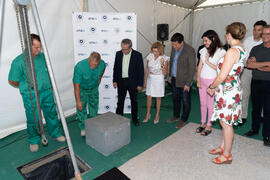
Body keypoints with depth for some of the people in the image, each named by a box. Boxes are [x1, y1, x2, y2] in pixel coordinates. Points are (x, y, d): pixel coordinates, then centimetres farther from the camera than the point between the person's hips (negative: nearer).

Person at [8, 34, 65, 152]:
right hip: (31, 96, -4)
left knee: (52, 115, 15)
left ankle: (55, 134, 36)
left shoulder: (42, 56, 2)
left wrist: (50, 86, 13)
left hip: (47, 92, 5)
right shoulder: (18, 61, -14)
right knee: (33, 120, 7)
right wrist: (27, 87, 4)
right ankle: (34, 141, 29)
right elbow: (12, 81, -6)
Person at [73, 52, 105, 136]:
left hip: (94, 89, 3)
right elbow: (76, 85, -30)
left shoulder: (102, 64, -24)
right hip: (81, 89, -3)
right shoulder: (80, 66, -35)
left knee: (94, 107, 11)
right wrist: (78, 101, -28)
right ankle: (83, 128, 15)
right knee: (81, 108, -3)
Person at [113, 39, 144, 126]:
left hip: (132, 82, -2)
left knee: (134, 101, 12)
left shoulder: (137, 55, -10)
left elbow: (141, 70, -8)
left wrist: (140, 84, -10)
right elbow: (115, 68, 9)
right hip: (121, 81, 3)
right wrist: (115, 80, 4)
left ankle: (135, 118, 29)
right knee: (120, 101, 10)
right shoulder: (118, 54, 1)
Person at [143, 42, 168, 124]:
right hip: (150, 78, 3)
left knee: (158, 98, 9)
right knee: (149, 97, 9)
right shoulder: (150, 56, -5)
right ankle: (148, 114, 27)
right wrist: (145, 80, 7)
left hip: (159, 79, -3)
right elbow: (147, 69, 6)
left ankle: (157, 115, 27)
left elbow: (164, 73, -12)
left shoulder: (164, 59, -14)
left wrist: (162, 65, -28)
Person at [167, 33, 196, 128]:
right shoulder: (174, 48, 1)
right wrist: (170, 75, 16)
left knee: (185, 101, 8)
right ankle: (176, 116, 39)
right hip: (174, 79, 7)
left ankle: (183, 119, 26)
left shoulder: (190, 51, -20)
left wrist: (188, 84, -18)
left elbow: (192, 69, -18)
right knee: (175, 98, 19)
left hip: (184, 81, -7)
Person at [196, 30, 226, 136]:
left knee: (210, 105, 5)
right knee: (203, 103, 14)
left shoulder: (221, 52, -9)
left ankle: (209, 126, 19)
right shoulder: (204, 50, 6)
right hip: (202, 80, 5)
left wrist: (208, 62, -14)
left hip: (212, 81, -5)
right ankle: (203, 123, 29)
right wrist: (198, 80, 0)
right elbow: (200, 66, 6)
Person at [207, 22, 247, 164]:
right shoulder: (241, 50, 11)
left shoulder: (232, 51, -20)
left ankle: (226, 155, 20)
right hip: (231, 90, 9)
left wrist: (211, 87, -5)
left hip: (227, 92, -9)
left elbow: (222, 76, -22)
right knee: (225, 122, 20)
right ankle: (223, 147, 36)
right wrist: (215, 87, 13)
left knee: (226, 123, 3)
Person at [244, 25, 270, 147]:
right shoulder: (256, 49, 7)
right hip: (256, 82, 3)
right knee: (256, 108, 14)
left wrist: (257, 65, -10)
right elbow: (249, 64, -7)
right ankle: (255, 129, 31)